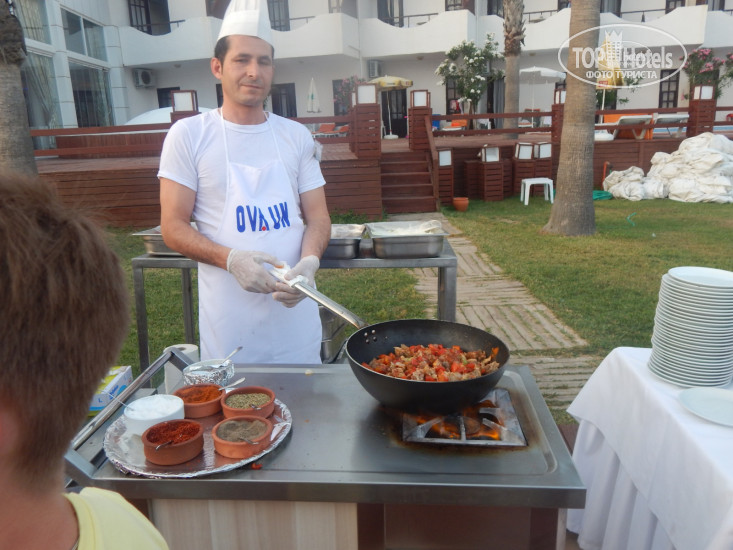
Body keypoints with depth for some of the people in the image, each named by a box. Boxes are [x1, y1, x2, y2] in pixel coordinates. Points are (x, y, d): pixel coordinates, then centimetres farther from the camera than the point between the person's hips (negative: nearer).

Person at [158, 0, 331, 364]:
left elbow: (317, 215, 7)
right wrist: (230, 259, -20)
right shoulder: (188, 134, -1)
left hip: (296, 309, 3)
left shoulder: (297, 136, 8)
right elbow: (173, 227, -3)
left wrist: (309, 261, -14)